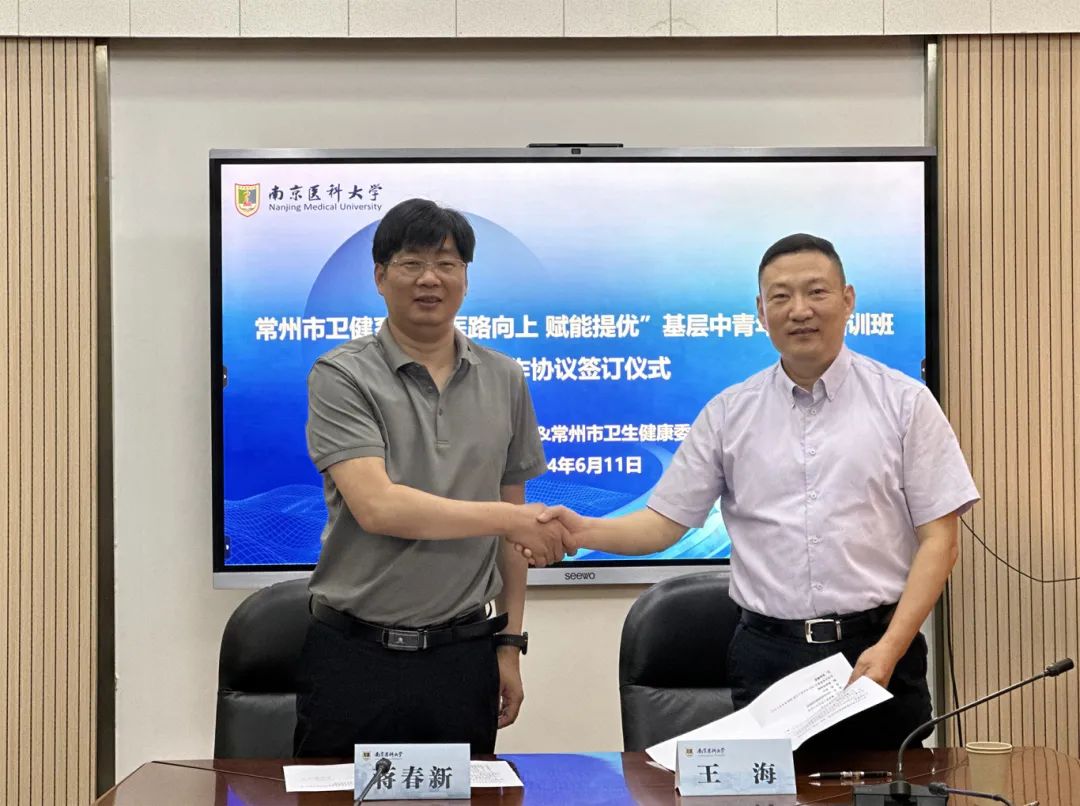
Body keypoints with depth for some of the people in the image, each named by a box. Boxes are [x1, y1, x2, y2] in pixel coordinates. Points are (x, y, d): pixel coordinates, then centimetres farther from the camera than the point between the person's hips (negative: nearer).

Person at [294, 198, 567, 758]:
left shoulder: (504, 381, 8)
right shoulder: (342, 377, -5)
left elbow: (512, 527, 12)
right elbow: (376, 506, -18)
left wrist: (509, 644, 9)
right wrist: (509, 518, -14)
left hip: (462, 655, 3)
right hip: (354, 654, -3)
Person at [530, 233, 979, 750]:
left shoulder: (905, 402, 2)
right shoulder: (729, 414, 7)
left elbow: (939, 540, -1)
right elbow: (666, 520, 6)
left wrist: (889, 648, -12)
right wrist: (583, 531, -14)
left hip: (877, 653, -1)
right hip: (768, 655, 1)